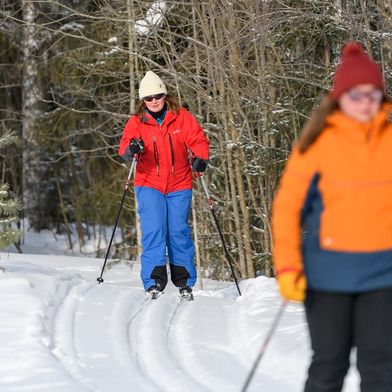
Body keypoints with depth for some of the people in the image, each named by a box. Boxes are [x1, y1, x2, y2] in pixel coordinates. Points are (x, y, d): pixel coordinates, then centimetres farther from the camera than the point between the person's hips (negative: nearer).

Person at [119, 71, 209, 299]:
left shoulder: (182, 117, 2)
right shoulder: (137, 122, 1)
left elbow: (198, 139, 1)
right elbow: (125, 149, -9)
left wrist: (200, 158, -19)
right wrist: (131, 149, -33)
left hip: (179, 186, 0)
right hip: (149, 185, 0)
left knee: (179, 231, 1)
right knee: (153, 230, -11)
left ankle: (185, 281, 13)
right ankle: (154, 280, -9)